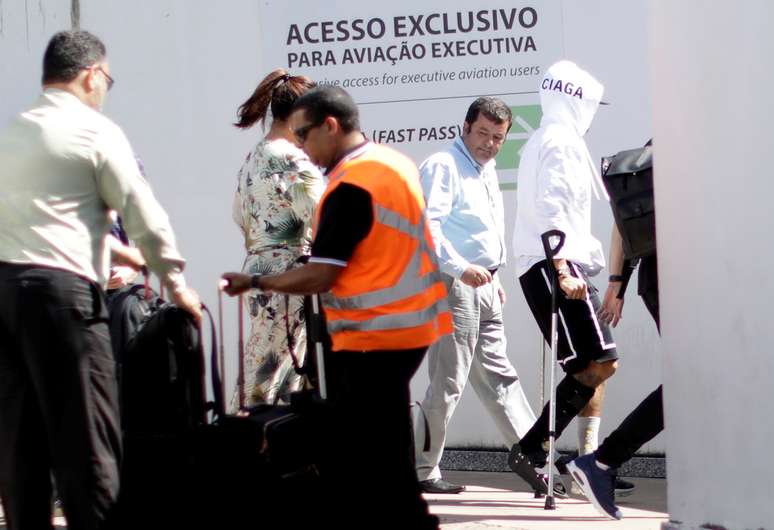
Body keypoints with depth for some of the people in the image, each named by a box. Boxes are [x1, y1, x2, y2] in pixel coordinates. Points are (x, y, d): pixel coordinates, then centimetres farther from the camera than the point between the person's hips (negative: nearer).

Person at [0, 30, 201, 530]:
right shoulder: (95, 131, -1)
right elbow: (144, 213, -2)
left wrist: (116, 253, 30)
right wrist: (176, 281, 10)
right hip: (60, 287, -6)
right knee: (85, 434, -4)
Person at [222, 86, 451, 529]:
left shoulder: (351, 186, -19)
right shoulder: (396, 162, 10)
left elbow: (318, 277, -19)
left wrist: (254, 283, -8)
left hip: (373, 336, -10)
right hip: (406, 325, 10)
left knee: (373, 463, -3)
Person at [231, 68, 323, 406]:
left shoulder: (253, 159, 14)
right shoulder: (294, 160, -13)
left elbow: (241, 218, 23)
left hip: (256, 268, 9)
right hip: (288, 277, -9)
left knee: (256, 374, 10)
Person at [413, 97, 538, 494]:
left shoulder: (487, 171, 20)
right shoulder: (443, 166, -10)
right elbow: (427, 225, -21)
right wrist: (461, 269, -31)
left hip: (483, 287, 9)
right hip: (453, 284, -9)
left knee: (498, 375, 13)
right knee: (448, 383, -7)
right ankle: (422, 472, 0)